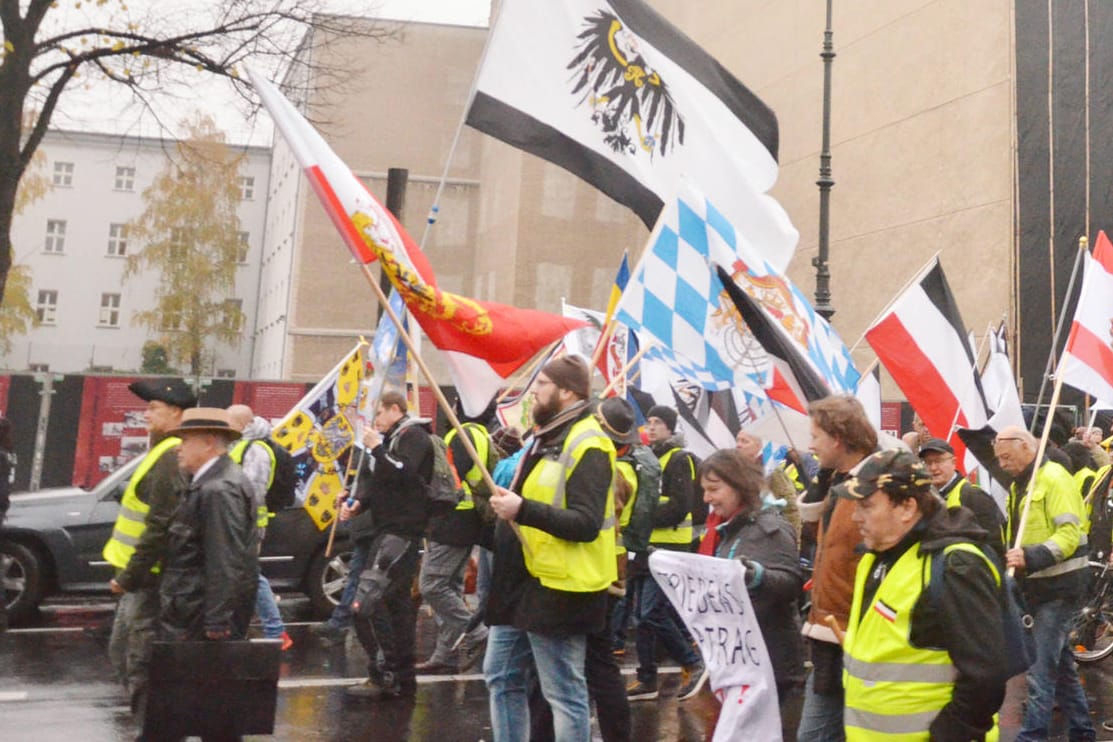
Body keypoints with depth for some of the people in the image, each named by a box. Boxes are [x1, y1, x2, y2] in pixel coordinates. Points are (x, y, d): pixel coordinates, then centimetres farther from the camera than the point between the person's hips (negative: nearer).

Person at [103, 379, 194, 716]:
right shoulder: (167, 452, 15)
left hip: (149, 578, -10)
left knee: (140, 663, -3)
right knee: (122, 651, 18)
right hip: (145, 575, 10)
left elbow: (160, 527, -23)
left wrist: (128, 576, -18)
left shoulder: (171, 457, -18)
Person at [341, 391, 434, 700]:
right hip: (386, 529, 10)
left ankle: (384, 676, -14)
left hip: (403, 531, -10)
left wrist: (376, 448, -15)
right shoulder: (391, 439, 23)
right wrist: (357, 503, 3)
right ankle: (403, 677, 20)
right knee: (396, 603, 13)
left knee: (366, 603, -17)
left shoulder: (413, 435, -7)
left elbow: (403, 474, -22)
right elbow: (373, 481, 20)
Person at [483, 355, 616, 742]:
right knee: (501, 678, 16)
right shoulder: (546, 438, 15)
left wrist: (523, 510, -32)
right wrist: (505, 503, 14)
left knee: (564, 693, -1)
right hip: (522, 584, 10)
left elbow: (586, 524, -25)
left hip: (557, 589, -10)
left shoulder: (587, 446, -15)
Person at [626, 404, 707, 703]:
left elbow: (680, 507, -18)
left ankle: (694, 664, 3)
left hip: (668, 548, -9)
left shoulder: (679, 460, -9)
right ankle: (646, 679, 16)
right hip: (646, 546, 9)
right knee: (642, 615, 9)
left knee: (652, 613, -13)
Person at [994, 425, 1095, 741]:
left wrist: (1031, 558, -32)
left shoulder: (1054, 478, -14)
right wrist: (1010, 555, 4)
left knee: (1041, 666, -9)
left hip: (1059, 585, -9)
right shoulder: (1020, 484, 15)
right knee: (1060, 661, 17)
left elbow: (1070, 534, -22)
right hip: (1039, 585, 9)